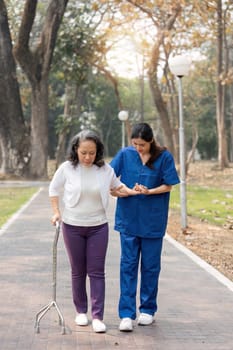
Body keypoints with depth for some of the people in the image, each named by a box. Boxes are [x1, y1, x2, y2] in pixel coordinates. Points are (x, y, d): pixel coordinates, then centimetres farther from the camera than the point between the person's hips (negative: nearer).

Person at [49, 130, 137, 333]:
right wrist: (56, 212, 0)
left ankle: (98, 316, 0)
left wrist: (133, 192, -4)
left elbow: (117, 186, 13)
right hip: (72, 226, 0)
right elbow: (54, 189, 7)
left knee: (97, 272, -2)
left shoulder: (105, 169, -7)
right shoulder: (67, 168, -9)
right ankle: (81, 311, 24)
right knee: (78, 271, 9)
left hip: (98, 226, 0)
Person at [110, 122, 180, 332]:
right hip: (129, 218, 1)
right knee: (128, 265, -1)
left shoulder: (164, 157, -6)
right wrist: (115, 190, -21)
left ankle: (148, 310, 23)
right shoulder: (125, 154, -1)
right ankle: (127, 314, 0)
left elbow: (168, 186, -3)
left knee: (150, 266, 9)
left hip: (153, 220, -1)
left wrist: (149, 191, -19)